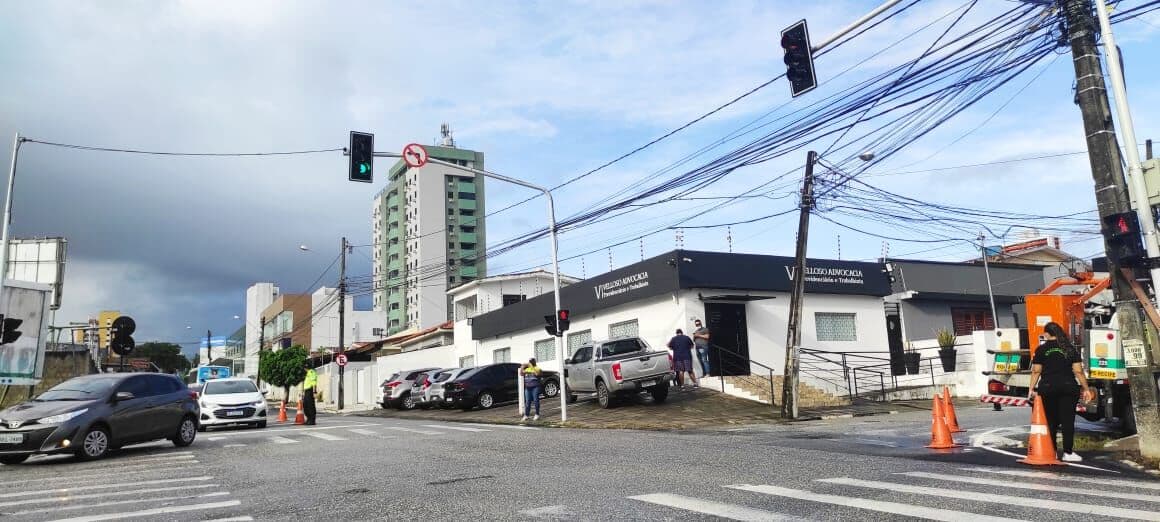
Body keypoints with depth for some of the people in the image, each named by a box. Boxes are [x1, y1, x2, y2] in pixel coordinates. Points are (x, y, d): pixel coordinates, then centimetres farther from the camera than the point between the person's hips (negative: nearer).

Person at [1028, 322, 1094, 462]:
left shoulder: (1041, 350, 1)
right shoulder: (1071, 349, 5)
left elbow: (1036, 371, -1)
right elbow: (1078, 371, 2)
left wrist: (1031, 389, 3)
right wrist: (1086, 389, 7)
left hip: (1047, 388, -1)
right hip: (1068, 387, 1)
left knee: (1051, 420, 8)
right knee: (1068, 420, 2)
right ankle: (1067, 453, 2)